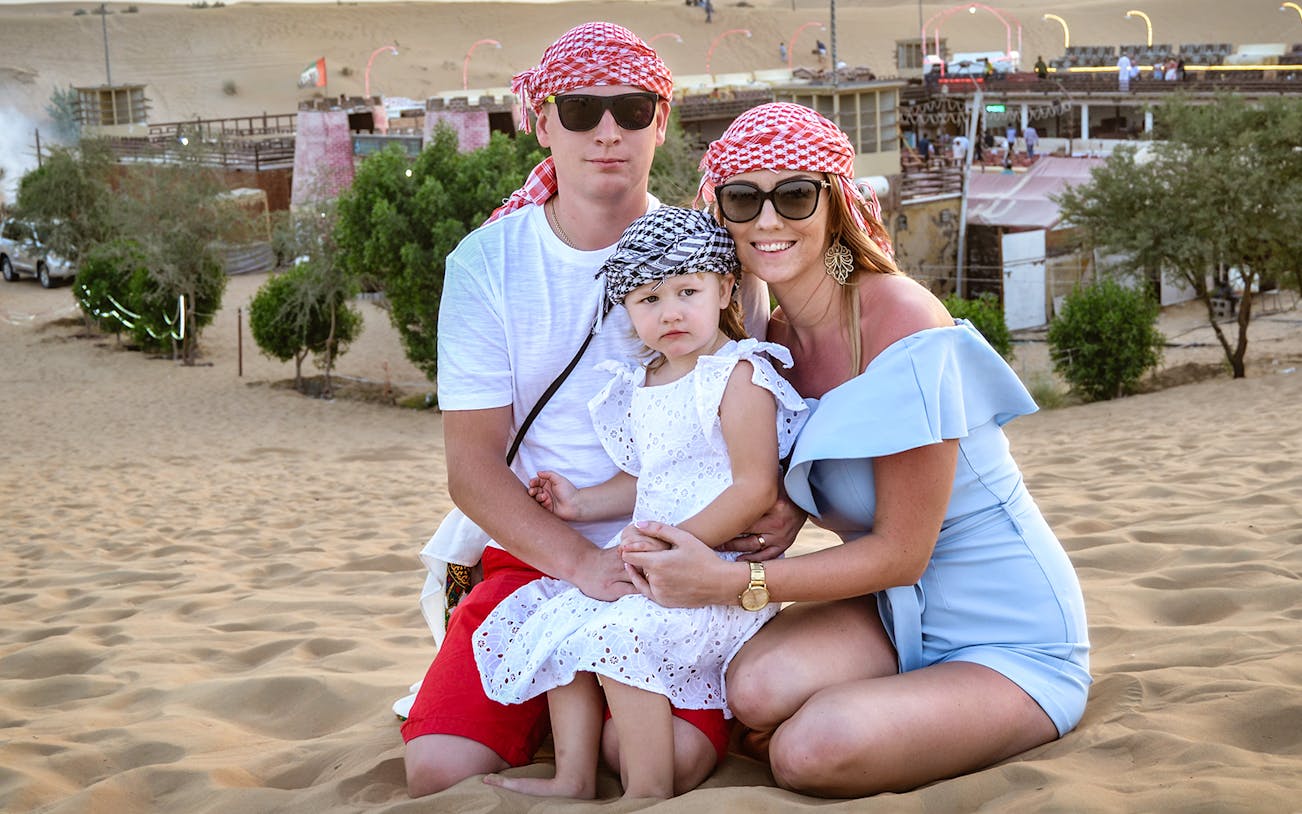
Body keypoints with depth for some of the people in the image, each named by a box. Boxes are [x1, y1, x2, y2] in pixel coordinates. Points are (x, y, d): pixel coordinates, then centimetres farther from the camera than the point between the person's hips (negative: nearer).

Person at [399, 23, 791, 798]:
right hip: (534, 559, 1)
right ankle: (557, 708, 13)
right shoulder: (486, 263, 1)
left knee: (671, 755, -26)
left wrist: (784, 502, -15)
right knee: (441, 766, -20)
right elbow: (472, 464, -4)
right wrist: (583, 563, -20)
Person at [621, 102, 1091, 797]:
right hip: (896, 614, 5)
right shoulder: (776, 338, 1)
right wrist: (675, 547, -16)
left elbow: (901, 552, -19)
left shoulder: (903, 328, -22)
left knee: (810, 753, -28)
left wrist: (729, 582, -22)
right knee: (755, 689, -26)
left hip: (1013, 644, -5)